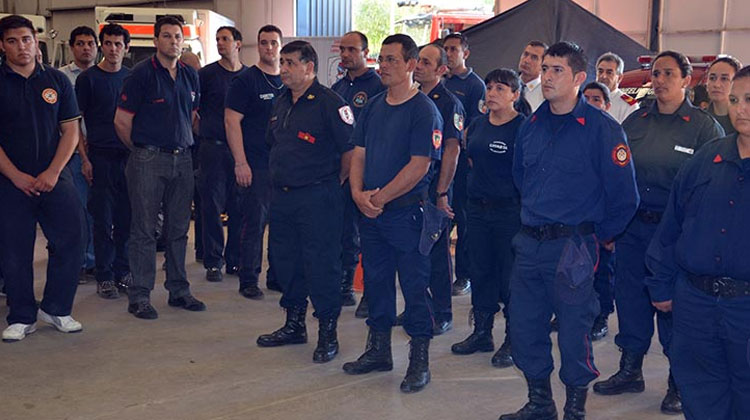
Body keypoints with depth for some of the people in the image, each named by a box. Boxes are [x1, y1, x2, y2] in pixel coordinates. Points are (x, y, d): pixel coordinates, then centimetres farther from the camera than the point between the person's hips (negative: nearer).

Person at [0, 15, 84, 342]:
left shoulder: (57, 81, 7)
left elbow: (70, 130, 5)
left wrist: (53, 172, -8)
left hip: (55, 178, 2)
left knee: (70, 241, -2)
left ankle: (56, 309, 15)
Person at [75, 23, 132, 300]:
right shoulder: (88, 78, -1)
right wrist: (84, 158, -8)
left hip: (130, 155, 4)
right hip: (101, 157, -4)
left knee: (126, 217, 8)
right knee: (103, 218, -1)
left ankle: (122, 271, 19)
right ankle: (104, 277, 7)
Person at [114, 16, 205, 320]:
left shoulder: (190, 76, 11)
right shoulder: (142, 73, -7)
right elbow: (122, 121, -6)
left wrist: (183, 144, 15)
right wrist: (142, 149, 3)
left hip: (182, 159, 6)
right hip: (148, 161, -6)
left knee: (179, 228, 11)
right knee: (144, 229, -2)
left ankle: (179, 290, 20)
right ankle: (139, 296, 5)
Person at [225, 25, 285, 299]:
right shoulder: (245, 81, -3)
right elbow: (232, 122, -9)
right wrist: (240, 163, -15)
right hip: (256, 165, -5)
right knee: (254, 222, -2)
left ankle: (277, 276, 21)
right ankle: (248, 281, 8)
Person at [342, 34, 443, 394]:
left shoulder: (424, 110, -10)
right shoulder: (373, 107, 11)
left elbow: (419, 165, -16)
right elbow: (359, 153, 11)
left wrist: (381, 198, -15)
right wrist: (359, 193, -6)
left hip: (407, 212, -7)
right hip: (371, 214, 7)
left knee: (414, 286, -1)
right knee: (376, 281, 15)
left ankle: (420, 360, 9)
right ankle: (378, 350, 28)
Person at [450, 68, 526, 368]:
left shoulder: (524, 128, -10)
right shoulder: (477, 125, 10)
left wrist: (523, 207, -10)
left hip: (510, 211, -6)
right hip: (478, 209, 7)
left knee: (510, 276, 0)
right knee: (481, 272, 13)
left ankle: (513, 341, 12)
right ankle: (482, 333, 26)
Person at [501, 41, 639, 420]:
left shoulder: (601, 129, -11)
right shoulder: (532, 125, 8)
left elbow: (623, 196, -9)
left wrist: (602, 234, 1)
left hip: (573, 247, -6)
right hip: (529, 243, 6)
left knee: (574, 332, 3)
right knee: (524, 328, 11)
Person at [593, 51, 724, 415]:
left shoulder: (704, 127, -4)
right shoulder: (634, 122, 8)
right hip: (632, 228, 4)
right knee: (630, 299, 11)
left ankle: (679, 383, 18)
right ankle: (630, 371, 27)